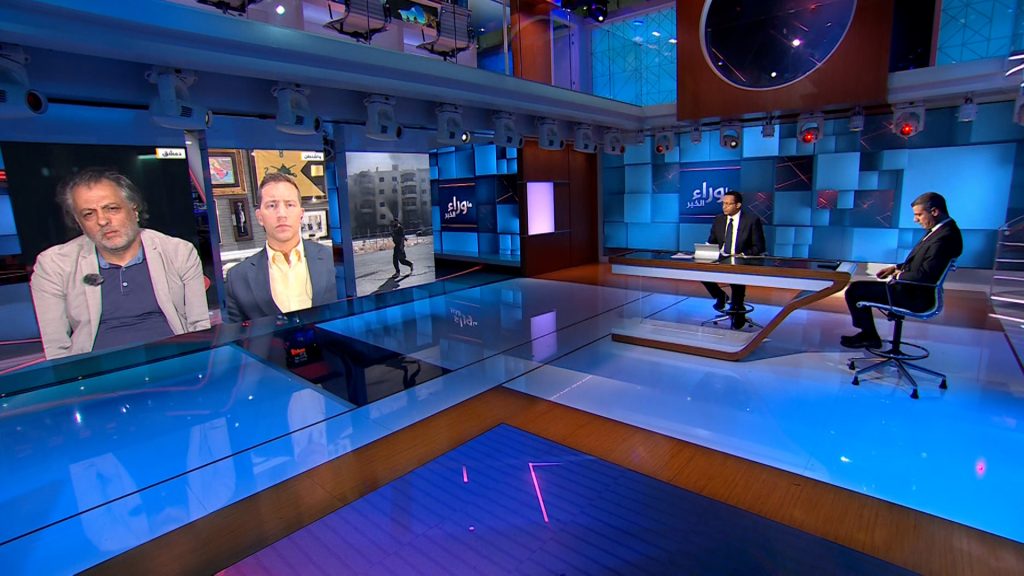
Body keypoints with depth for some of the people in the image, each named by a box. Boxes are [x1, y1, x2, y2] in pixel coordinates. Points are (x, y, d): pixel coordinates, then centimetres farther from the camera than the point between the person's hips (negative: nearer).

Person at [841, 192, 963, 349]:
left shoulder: (945, 236, -24)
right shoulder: (941, 229, 7)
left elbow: (925, 275, -27)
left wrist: (900, 275, -10)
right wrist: (898, 267, 6)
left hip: (915, 295, -10)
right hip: (912, 288, 10)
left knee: (854, 290, -11)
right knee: (859, 287, 17)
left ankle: (870, 336, 9)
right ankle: (867, 333, 24)